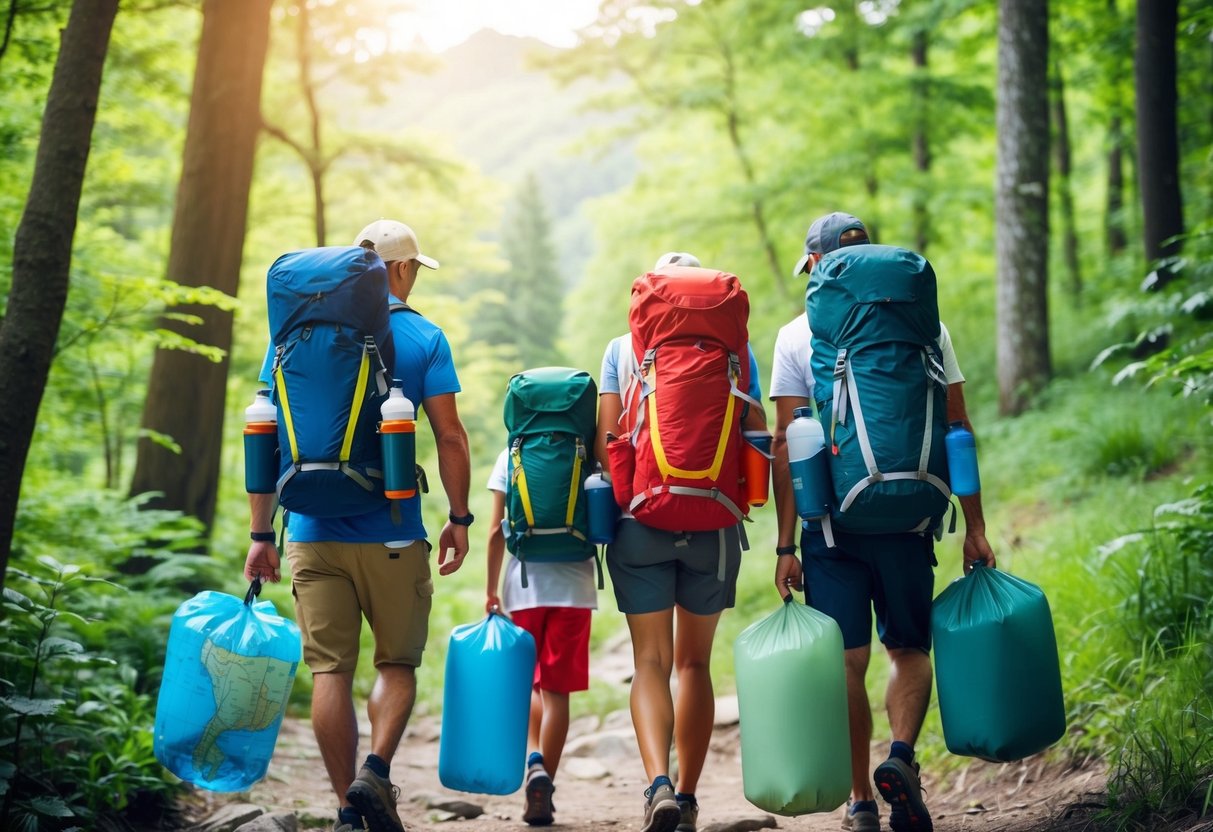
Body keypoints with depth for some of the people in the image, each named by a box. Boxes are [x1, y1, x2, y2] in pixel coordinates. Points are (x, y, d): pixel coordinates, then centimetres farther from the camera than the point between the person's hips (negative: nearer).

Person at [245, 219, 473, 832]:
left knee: (330, 669, 6)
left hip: (315, 532, 2)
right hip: (392, 532, -2)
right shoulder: (423, 338, 0)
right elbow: (450, 437, -4)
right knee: (397, 662, 12)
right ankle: (376, 770, -8)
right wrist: (459, 518, 7)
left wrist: (261, 534, 7)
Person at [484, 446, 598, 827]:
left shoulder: (510, 457, 0)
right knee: (557, 691, 3)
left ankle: (534, 758, -5)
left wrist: (491, 588, 6)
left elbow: (497, 531, -1)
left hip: (524, 586, 0)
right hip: (574, 586, 0)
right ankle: (543, 791, 3)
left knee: (526, 683, 18)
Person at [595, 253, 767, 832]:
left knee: (651, 660, 1)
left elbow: (603, 441, -1)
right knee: (694, 662, 14)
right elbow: (758, 439, 2)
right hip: (715, 524, 1)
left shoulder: (622, 349, 5)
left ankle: (658, 783, -20)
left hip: (641, 522, -1)